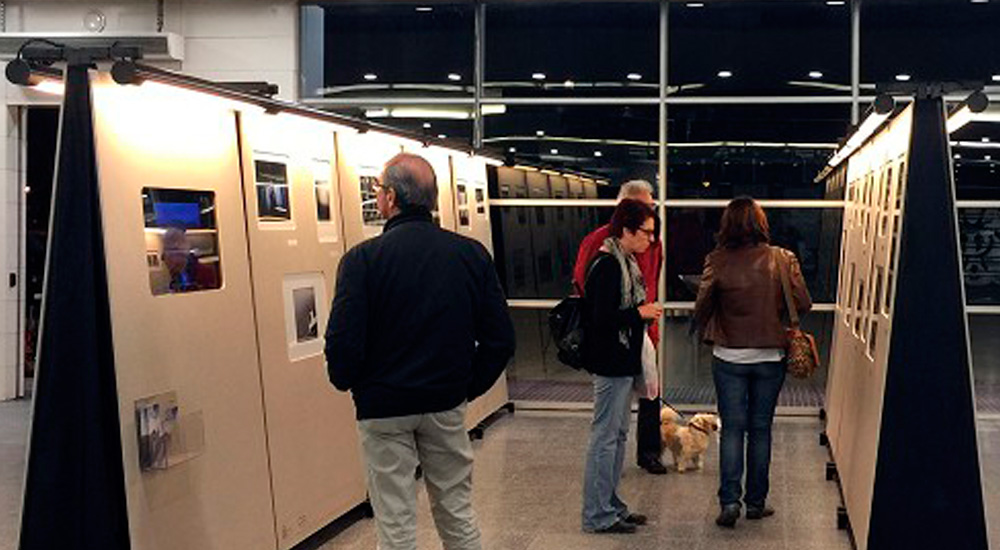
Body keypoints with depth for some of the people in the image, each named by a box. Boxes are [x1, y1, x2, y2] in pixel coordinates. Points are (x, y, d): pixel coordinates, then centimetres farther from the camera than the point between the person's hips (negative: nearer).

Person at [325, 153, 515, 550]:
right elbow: (500, 338, -3)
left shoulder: (363, 259, -14)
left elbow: (343, 343, -18)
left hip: (384, 408, -3)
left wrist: (347, 383, 2)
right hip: (447, 405, 3)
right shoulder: (472, 254, -3)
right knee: (458, 515, 17)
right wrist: (470, 386, 11)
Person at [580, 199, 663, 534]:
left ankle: (611, 505, 26)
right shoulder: (608, 266, -19)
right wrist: (639, 313, -16)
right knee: (606, 437, -3)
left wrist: (644, 312, 6)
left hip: (623, 362, 10)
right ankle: (598, 515, 5)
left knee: (618, 435, 16)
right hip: (611, 364, -10)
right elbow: (601, 319, -24)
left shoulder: (625, 262, 11)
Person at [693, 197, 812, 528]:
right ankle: (756, 501, 18)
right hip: (770, 358, 1)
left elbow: (702, 308, -7)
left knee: (732, 429, 6)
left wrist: (708, 336, 13)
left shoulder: (717, 261, -10)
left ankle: (729, 500, -1)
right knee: (760, 429, 11)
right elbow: (803, 304, -5)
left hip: (729, 358, -1)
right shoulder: (783, 259, -7)